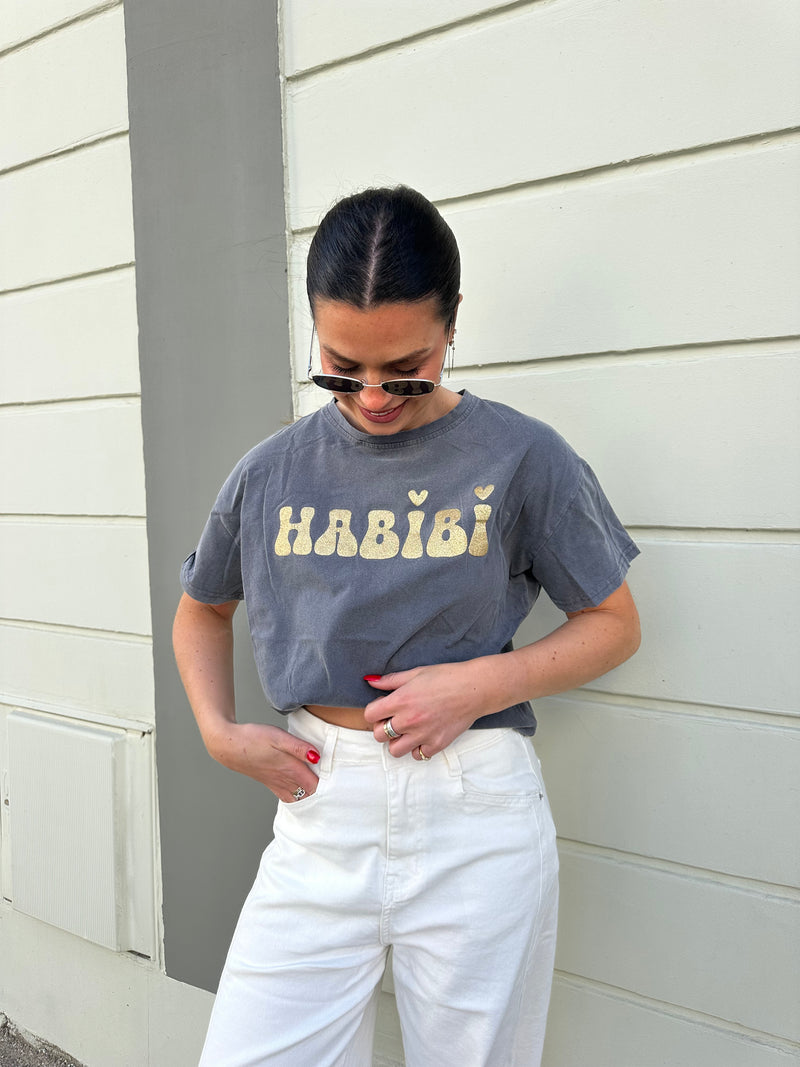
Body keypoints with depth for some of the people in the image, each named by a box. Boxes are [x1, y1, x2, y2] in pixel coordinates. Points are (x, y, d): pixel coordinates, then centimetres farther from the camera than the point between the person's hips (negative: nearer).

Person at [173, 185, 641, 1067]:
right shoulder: (271, 473, 2)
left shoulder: (520, 458, -7)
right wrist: (219, 732, 2)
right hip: (318, 811, 3)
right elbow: (202, 609, 18)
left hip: (474, 817, -2)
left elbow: (613, 624, 1)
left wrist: (482, 681, -14)